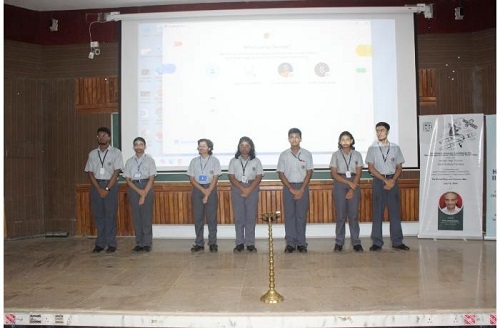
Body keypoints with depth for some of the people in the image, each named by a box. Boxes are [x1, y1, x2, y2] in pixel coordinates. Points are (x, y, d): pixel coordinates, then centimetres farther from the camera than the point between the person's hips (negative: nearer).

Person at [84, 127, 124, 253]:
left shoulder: (116, 152, 0)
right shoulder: (92, 154, 9)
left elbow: (116, 172, -5)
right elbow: (90, 172, 6)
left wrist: (107, 188, -11)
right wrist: (99, 189, -6)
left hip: (111, 185, -3)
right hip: (96, 185, 3)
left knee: (110, 215, -2)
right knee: (98, 215, 5)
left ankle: (111, 244, 4)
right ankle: (100, 243, 12)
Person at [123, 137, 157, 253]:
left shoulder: (149, 160, 1)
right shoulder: (130, 161, 9)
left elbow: (151, 178, -4)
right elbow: (127, 179, 4)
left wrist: (144, 195, -12)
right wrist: (139, 191, -9)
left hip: (147, 187, -3)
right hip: (133, 188, 3)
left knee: (147, 216, -2)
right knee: (136, 217, 5)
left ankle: (147, 243, 6)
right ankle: (139, 243, 12)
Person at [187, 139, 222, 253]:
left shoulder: (214, 160, 1)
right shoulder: (194, 161, 7)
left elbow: (215, 178, -4)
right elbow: (191, 179, 4)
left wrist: (207, 193, -12)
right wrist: (202, 190, -10)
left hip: (211, 189, -2)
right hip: (197, 189, 2)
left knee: (212, 217, 0)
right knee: (198, 217, 4)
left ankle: (212, 243, 9)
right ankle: (199, 243, 12)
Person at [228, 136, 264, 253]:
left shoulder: (256, 161, 6)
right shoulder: (233, 161, 7)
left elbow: (259, 177, -1)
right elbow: (231, 177, -1)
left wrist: (249, 190, -13)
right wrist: (242, 189, -13)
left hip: (252, 190, 0)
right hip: (237, 190, 0)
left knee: (251, 217, 0)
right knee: (238, 217, 1)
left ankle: (250, 243, 6)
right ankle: (239, 243, 7)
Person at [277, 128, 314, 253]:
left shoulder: (307, 154, 2)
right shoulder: (283, 155, 2)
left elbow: (309, 172, 0)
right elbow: (281, 174, 0)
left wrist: (301, 189, -9)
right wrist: (291, 189, -8)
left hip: (303, 187, 0)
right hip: (288, 187, 0)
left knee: (302, 216, 2)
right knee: (289, 215, 2)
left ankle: (301, 243, 10)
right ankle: (290, 243, 8)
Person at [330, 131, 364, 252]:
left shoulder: (357, 154, 7)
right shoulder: (336, 155, 4)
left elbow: (358, 174, 1)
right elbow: (334, 174, -2)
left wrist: (352, 189, -9)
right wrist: (348, 183, -11)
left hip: (354, 184, 1)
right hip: (339, 184, -1)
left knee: (354, 214, 0)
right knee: (340, 214, -1)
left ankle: (356, 242, 7)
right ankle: (339, 243, 5)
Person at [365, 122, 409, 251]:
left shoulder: (395, 148, 7)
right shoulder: (372, 148, 3)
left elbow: (399, 167, 7)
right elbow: (371, 168, -3)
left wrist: (393, 180, -10)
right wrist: (385, 180, -11)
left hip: (393, 181, 2)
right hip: (378, 181, -1)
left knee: (395, 211, 3)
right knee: (377, 212, -1)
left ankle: (397, 242, 10)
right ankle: (377, 242, 4)